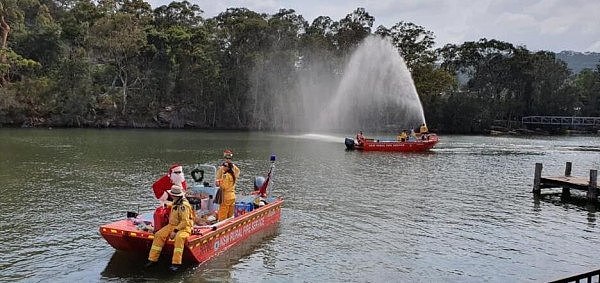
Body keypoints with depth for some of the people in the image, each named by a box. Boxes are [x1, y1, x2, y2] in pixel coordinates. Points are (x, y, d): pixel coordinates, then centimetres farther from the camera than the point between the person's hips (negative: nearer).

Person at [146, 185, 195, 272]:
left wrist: (175, 231, -25)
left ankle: (176, 263, -38)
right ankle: (153, 259, -3)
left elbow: (185, 222, -24)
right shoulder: (175, 203, 9)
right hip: (172, 225, 9)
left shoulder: (184, 205, -20)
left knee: (179, 237, -38)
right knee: (159, 235, -9)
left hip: (184, 227, -9)